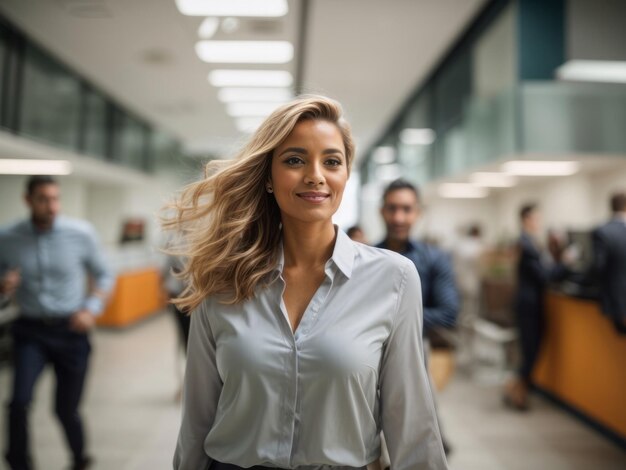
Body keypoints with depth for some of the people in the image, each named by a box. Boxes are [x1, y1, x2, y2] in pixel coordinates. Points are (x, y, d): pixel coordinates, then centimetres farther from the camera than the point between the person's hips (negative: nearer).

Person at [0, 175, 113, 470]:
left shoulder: (81, 233, -8)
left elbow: (103, 276, 4)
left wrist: (92, 309, -11)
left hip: (71, 331, -1)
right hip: (31, 331, 1)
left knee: (66, 409, 8)